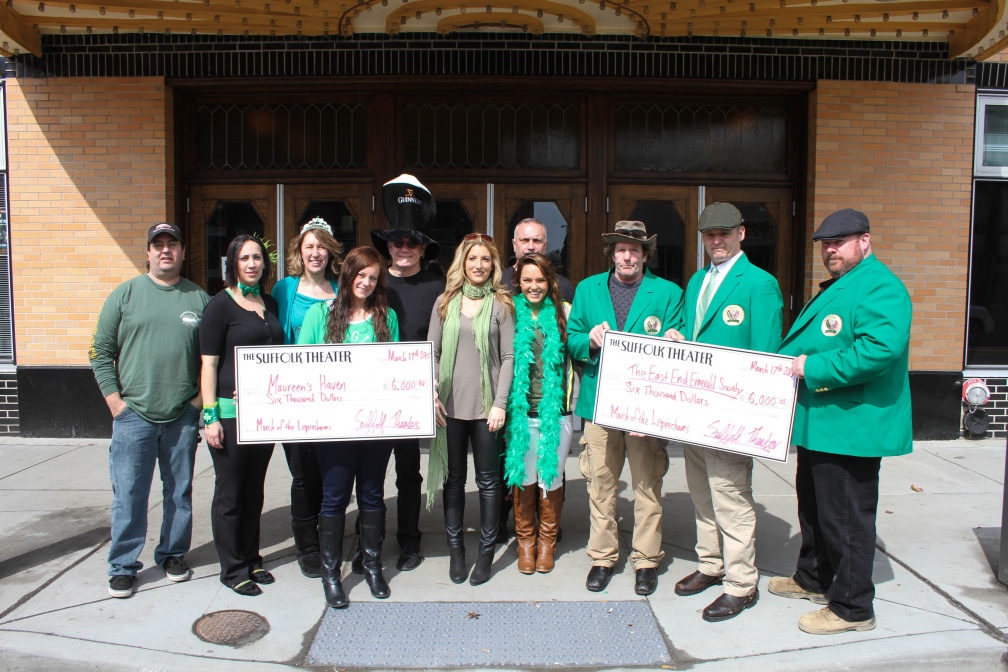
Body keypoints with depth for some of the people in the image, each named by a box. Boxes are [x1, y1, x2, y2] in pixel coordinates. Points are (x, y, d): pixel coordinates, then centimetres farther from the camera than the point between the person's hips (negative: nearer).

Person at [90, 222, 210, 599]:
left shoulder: (199, 299, 5)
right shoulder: (125, 294, 3)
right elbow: (101, 351, 3)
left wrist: (202, 398, 0)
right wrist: (114, 401, -3)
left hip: (183, 417, 1)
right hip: (133, 414, -1)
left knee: (180, 492, 11)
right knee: (129, 494, 3)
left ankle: (173, 555, 27)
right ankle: (123, 566, 17)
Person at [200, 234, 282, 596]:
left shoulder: (270, 304, 11)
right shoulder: (220, 305, -6)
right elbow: (208, 364, -9)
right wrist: (210, 416, -14)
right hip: (230, 412, -6)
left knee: (254, 489, 15)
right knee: (230, 492, 4)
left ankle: (251, 559, 28)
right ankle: (232, 568, 17)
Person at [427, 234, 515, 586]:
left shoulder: (501, 304, 1)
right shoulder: (445, 302, 7)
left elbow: (508, 357, -2)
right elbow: (432, 352, 7)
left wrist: (500, 404, -9)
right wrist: (432, 393, -4)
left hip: (486, 405, -2)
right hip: (451, 404, 2)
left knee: (488, 480, 7)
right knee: (454, 478, 11)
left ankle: (486, 551, 20)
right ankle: (455, 548, 24)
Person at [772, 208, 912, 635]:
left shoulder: (880, 288, -16)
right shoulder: (836, 287, 18)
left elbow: (881, 349, -31)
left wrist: (813, 368, -25)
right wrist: (790, 362, 8)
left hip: (850, 426, -11)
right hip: (820, 423, 11)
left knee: (846, 518, 1)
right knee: (813, 507, 22)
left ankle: (852, 607, 16)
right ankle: (813, 579, 40)